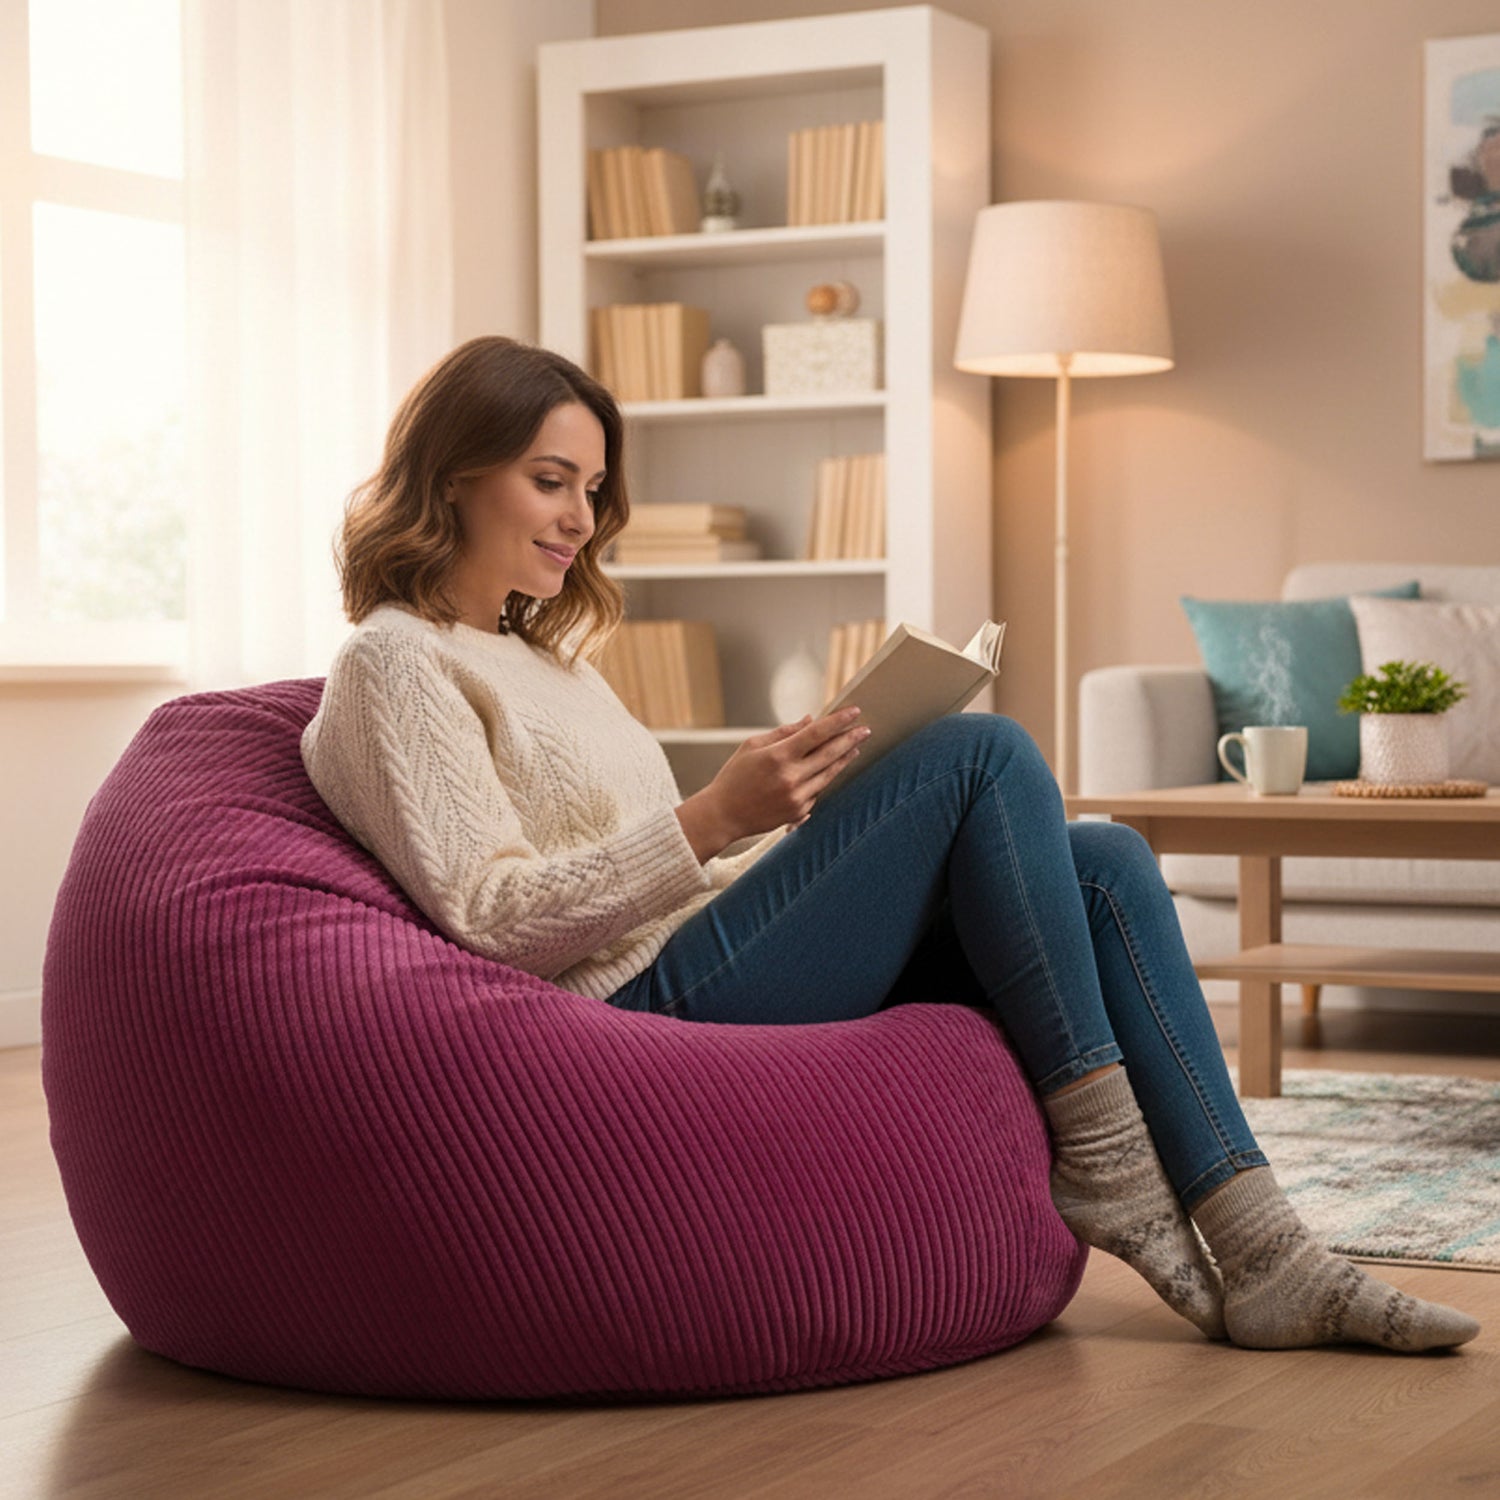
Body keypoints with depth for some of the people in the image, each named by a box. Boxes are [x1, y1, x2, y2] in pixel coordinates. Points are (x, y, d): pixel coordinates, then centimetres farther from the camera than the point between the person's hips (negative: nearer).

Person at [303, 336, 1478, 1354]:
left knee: (1104, 864, -7)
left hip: (706, 967, 9)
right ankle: (1104, 1158, -16)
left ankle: (1262, 1256, -15)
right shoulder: (398, 665, -2)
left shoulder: (544, 657, 27)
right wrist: (717, 816, -21)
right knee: (982, 752, -19)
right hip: (643, 1014, -9)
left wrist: (808, 819, 7)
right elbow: (488, 919, -14)